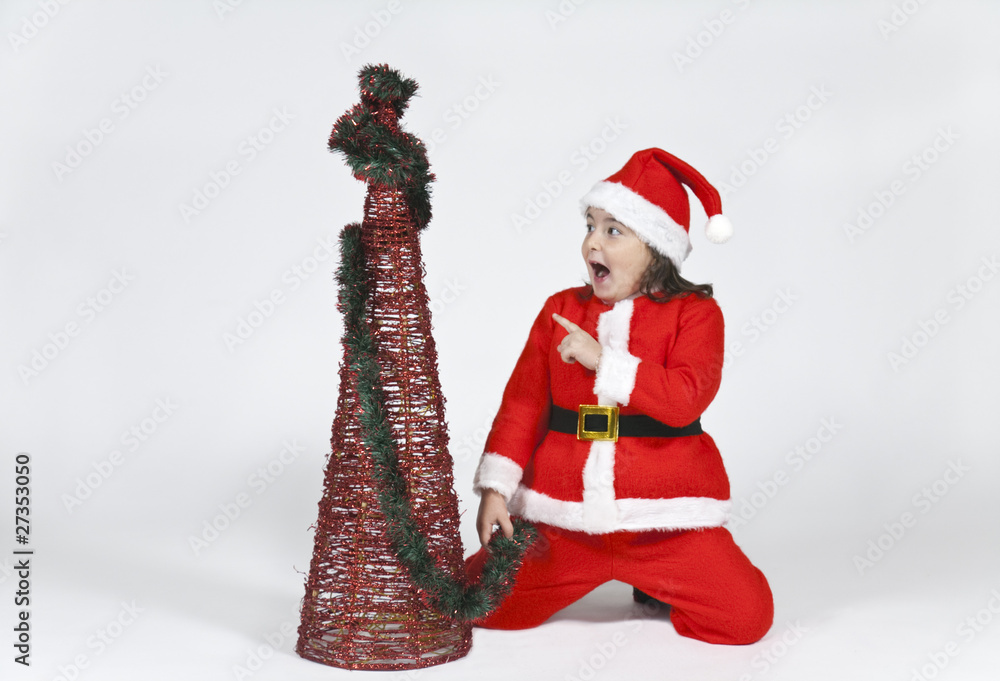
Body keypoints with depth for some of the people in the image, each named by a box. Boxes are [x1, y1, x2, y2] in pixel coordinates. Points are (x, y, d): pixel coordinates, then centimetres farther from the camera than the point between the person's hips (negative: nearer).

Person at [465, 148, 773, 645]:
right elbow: (522, 403, 5)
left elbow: (686, 397, -20)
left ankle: (657, 583, 17)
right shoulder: (561, 310, 7)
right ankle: (574, 576, 24)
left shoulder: (693, 312, -4)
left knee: (747, 615, -12)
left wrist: (604, 360, -22)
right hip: (563, 519, 3)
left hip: (663, 518, -2)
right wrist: (495, 489, -3)